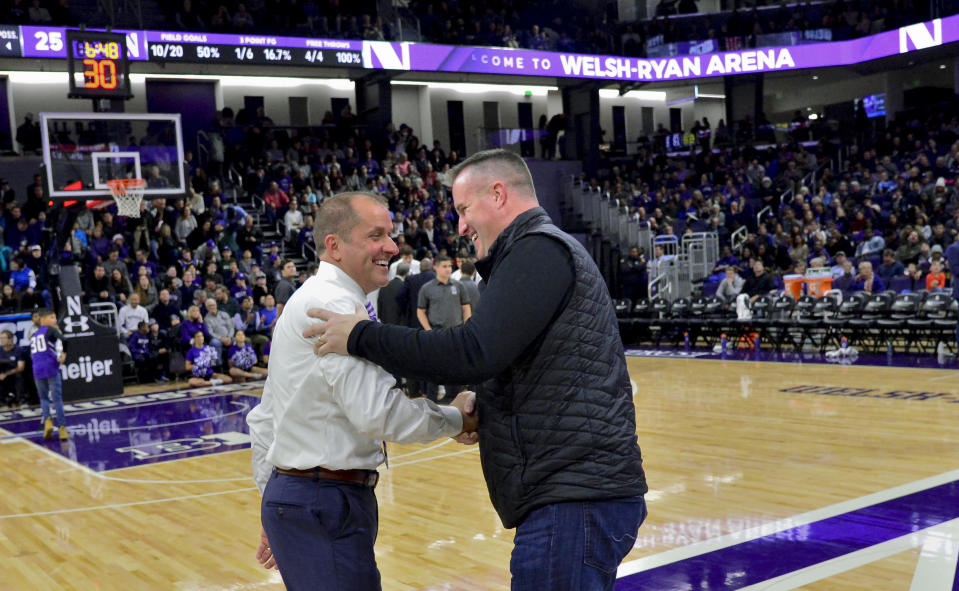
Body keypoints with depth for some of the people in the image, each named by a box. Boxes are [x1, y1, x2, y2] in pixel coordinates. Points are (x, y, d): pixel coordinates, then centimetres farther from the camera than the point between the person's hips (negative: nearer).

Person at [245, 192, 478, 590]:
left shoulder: (305, 301, 17)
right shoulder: (334, 304, -15)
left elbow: (264, 420, 21)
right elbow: (378, 411, -24)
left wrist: (276, 507, 25)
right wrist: (456, 419, -9)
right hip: (326, 508, -10)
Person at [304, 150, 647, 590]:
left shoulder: (540, 248, -11)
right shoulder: (542, 251, 22)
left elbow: (476, 352, -21)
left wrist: (361, 337, -13)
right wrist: (480, 407, 14)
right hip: (571, 493, 10)